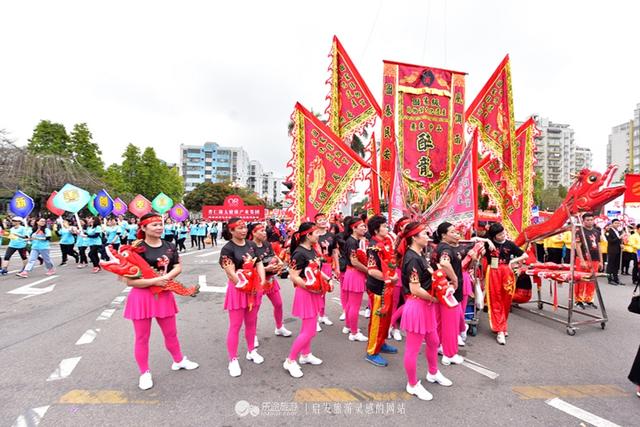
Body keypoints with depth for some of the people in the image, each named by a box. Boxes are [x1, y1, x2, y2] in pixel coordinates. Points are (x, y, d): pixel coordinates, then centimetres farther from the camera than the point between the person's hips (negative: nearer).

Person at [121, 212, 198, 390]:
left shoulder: (169, 246, 2)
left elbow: (178, 267, -4)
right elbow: (129, 281, -17)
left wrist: (166, 277, -22)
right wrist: (155, 281, -25)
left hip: (164, 295, 4)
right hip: (142, 297, -4)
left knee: (171, 333, 19)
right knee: (142, 337, 12)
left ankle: (179, 360, 41)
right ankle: (144, 373, 31)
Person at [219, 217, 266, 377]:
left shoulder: (251, 245, 3)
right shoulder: (227, 249, -14)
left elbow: (259, 264, 4)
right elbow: (231, 274, -17)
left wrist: (262, 281, -10)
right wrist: (245, 287, -15)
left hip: (254, 288, 5)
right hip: (238, 289, -5)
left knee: (251, 322, 18)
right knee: (235, 326, 3)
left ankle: (251, 351, 36)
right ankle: (233, 360, 17)